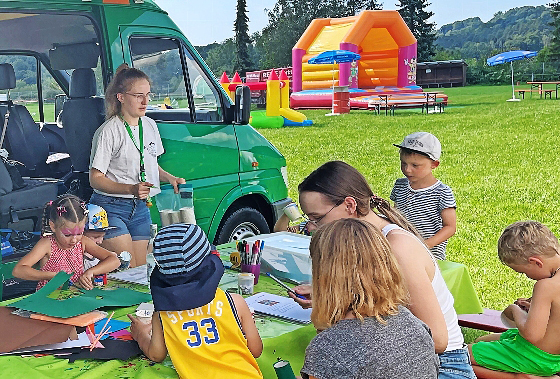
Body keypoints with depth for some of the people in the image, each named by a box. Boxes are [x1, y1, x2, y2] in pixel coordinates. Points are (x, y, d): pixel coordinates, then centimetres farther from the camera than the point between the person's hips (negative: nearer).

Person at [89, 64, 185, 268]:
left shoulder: (149, 125, 8)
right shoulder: (109, 131, -13)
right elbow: (95, 179, -13)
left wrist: (171, 178, 3)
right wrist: (131, 188, -25)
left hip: (141, 208, 6)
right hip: (111, 208, -6)